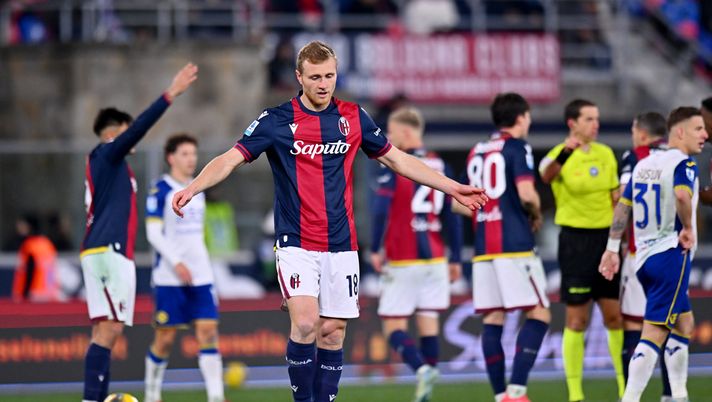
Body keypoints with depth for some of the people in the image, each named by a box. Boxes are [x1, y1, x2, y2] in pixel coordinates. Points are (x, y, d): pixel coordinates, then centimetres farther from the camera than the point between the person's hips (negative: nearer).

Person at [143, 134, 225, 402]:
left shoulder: (198, 190, 14)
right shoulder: (161, 191, -7)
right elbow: (153, 232, -12)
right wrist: (177, 263, -20)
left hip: (200, 276, 5)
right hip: (169, 277, -5)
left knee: (208, 331, -7)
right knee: (165, 338, 0)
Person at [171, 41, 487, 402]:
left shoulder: (353, 117, 6)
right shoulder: (276, 121, -3)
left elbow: (396, 159, 17)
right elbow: (231, 159, -8)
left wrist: (452, 188, 16)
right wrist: (191, 189, -25)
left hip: (341, 246, 3)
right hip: (296, 243, -3)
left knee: (332, 332, 3)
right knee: (305, 323, -19)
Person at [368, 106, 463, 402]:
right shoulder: (439, 165, 10)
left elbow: (381, 209, -16)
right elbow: (452, 215, 11)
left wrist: (375, 250, -8)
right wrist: (455, 258, 15)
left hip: (403, 260, -5)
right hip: (434, 256, 5)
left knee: (393, 325, 0)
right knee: (428, 321, 7)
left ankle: (422, 369, -25)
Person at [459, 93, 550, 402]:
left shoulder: (476, 152, 17)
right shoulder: (517, 148, -4)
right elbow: (526, 193, -17)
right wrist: (536, 214, 2)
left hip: (484, 247, 7)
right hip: (515, 245, -7)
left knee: (492, 320, 5)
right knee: (539, 314, -5)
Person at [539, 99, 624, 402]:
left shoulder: (606, 154, 9)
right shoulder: (560, 155, -10)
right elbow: (546, 175, -35)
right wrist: (564, 153, -55)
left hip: (606, 238, 5)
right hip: (576, 238, -5)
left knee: (615, 317, 8)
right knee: (577, 319, -2)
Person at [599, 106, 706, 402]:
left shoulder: (644, 164, 15)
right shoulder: (683, 163, -10)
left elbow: (623, 206, 17)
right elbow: (682, 194, -31)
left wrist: (612, 248, 20)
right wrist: (688, 227, -17)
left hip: (644, 256, 9)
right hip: (671, 255, -9)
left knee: (684, 324, 22)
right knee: (654, 333, -11)